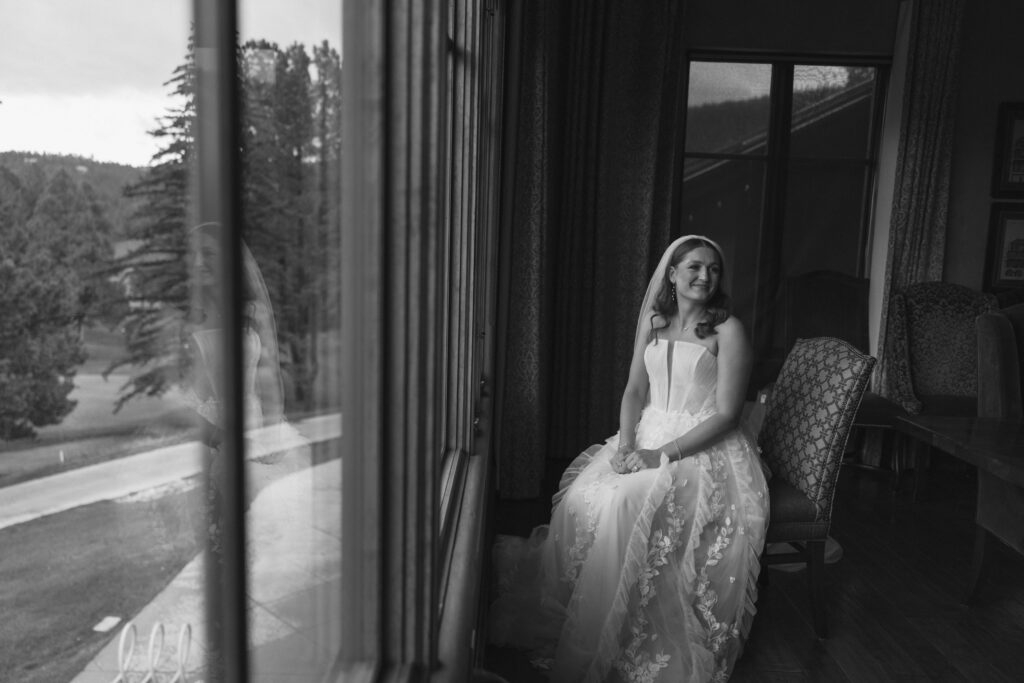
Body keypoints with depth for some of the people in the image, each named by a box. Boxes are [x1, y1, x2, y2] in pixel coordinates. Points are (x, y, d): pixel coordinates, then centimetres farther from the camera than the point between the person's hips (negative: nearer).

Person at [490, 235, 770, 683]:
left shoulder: (728, 330, -5)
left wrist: (664, 455, -18)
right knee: (581, 497, -20)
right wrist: (626, 444, -9)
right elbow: (635, 390, 10)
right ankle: (562, 621, -4)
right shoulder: (652, 319, 11)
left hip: (704, 447, -5)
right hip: (647, 436, 5)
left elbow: (726, 413, -10)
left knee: (624, 506, -30)